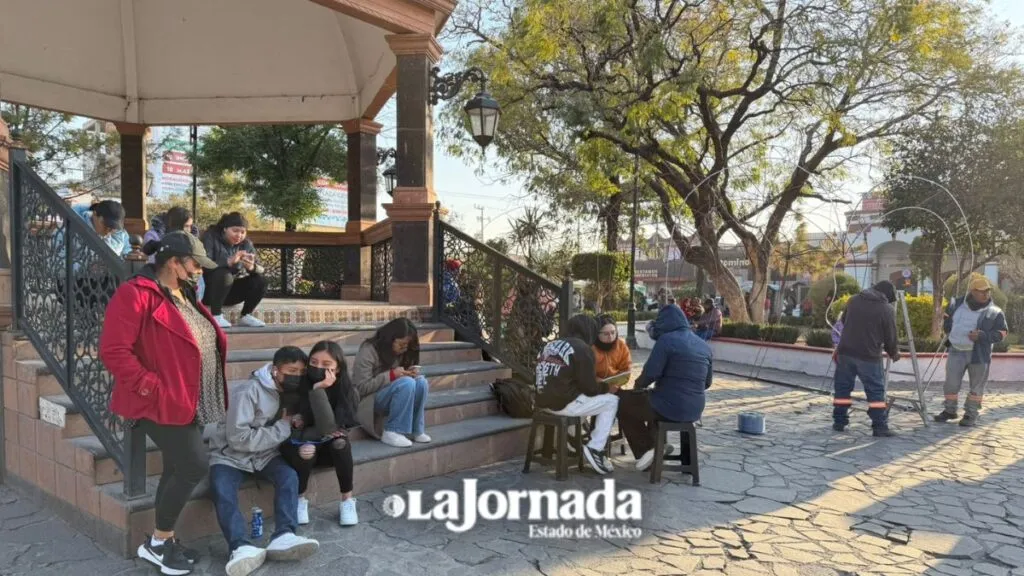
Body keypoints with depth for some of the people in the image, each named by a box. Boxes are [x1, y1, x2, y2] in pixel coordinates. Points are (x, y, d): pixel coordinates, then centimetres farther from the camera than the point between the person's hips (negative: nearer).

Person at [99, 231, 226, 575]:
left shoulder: (185, 296, 14)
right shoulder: (136, 294, -15)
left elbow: (207, 344, 23)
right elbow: (113, 350, -21)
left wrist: (213, 392, 14)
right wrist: (152, 388, -21)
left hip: (190, 402, 9)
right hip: (163, 403, -9)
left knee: (179, 470, 13)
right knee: (194, 466, -10)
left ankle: (164, 541, 27)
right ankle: (157, 543, 8)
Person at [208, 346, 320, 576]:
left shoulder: (290, 392, 3)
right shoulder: (248, 391, -19)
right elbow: (239, 438, -25)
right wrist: (282, 427, -20)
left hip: (265, 455, 5)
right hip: (230, 455, -5)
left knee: (289, 476, -23)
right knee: (221, 490, -32)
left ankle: (284, 537, -35)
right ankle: (242, 548, -44)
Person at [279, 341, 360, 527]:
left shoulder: (348, 391, -20)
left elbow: (329, 429, -31)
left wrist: (318, 390, -36)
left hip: (330, 448, 0)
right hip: (299, 445, 0)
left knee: (340, 443, -31)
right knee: (304, 452, -33)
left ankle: (348, 501, -15)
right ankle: (299, 500, -7)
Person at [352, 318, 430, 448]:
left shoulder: (399, 351, 3)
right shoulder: (368, 351, -18)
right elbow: (361, 387, -21)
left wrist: (410, 373, -12)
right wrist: (391, 375, -28)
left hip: (389, 395, 7)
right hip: (367, 400, -7)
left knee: (421, 381, -20)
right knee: (407, 383, -31)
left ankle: (416, 429, -11)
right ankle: (391, 432, -24)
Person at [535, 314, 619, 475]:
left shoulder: (550, 345, 17)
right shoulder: (582, 348, -7)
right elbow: (589, 388, -8)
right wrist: (607, 388, 13)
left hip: (545, 401, 8)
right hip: (564, 403, -8)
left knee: (600, 399, 28)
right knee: (611, 401, 8)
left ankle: (594, 443, 22)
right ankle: (595, 449, 3)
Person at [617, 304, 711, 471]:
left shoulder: (667, 339, -13)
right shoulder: (704, 345, 10)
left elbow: (650, 373, -17)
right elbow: (707, 383, 17)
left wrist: (638, 385, 4)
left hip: (670, 408, -8)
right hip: (695, 410, 8)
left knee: (622, 401, 12)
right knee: (655, 398, 35)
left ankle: (645, 450, 11)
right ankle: (656, 446, 33)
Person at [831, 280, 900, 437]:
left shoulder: (854, 300, 10)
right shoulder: (887, 309, -5)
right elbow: (890, 337, 0)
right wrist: (894, 353, 18)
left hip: (845, 351, 4)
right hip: (869, 355, -4)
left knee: (843, 388, 12)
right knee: (876, 391, 3)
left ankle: (839, 422, 16)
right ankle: (880, 427, 3)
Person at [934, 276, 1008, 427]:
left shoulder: (995, 312, -5)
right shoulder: (957, 305, 3)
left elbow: (1001, 333, -6)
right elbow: (947, 321, 20)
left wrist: (982, 336, -20)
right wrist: (950, 335, 9)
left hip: (980, 354, -2)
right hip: (957, 351, 2)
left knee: (977, 386, 6)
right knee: (951, 383, 6)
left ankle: (971, 415, 19)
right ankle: (950, 410, 23)